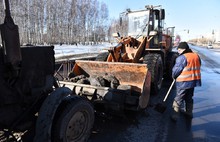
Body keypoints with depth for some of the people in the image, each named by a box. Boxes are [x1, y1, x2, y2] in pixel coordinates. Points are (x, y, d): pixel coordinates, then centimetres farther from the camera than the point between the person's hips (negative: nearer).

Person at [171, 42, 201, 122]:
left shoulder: (182, 57, -17)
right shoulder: (196, 56, 6)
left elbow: (176, 70, -15)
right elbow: (197, 68, 13)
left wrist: (174, 76, 3)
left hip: (183, 82, -7)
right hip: (194, 81, 7)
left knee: (178, 99, 4)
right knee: (189, 98, 22)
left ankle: (175, 116, 9)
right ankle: (189, 113, 35)